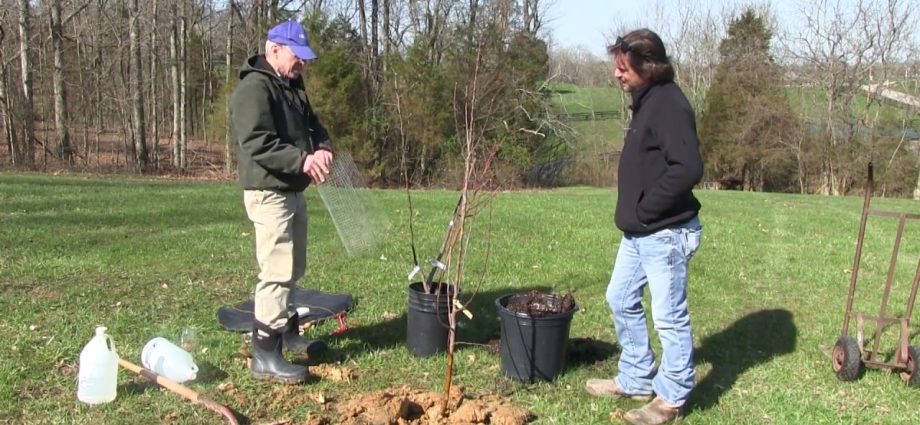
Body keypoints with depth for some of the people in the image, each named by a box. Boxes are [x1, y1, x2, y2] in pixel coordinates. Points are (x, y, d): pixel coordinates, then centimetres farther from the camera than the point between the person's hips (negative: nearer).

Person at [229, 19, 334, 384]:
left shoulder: (293, 88, 15)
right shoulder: (253, 88, -16)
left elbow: (313, 125, 19)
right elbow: (256, 144, -26)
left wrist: (322, 148, -3)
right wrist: (302, 160, -29)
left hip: (293, 190, 10)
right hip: (269, 193, -10)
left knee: (293, 269, 19)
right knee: (277, 273, -12)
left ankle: (287, 332, 34)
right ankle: (265, 356, -7)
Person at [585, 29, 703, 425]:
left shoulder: (669, 106, -19)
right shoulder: (646, 101, 12)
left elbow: (688, 169, -29)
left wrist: (645, 208, -20)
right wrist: (633, 212, 9)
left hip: (665, 233, -11)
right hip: (638, 232, 11)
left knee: (670, 316, 3)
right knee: (621, 301, 19)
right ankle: (636, 380, 34)